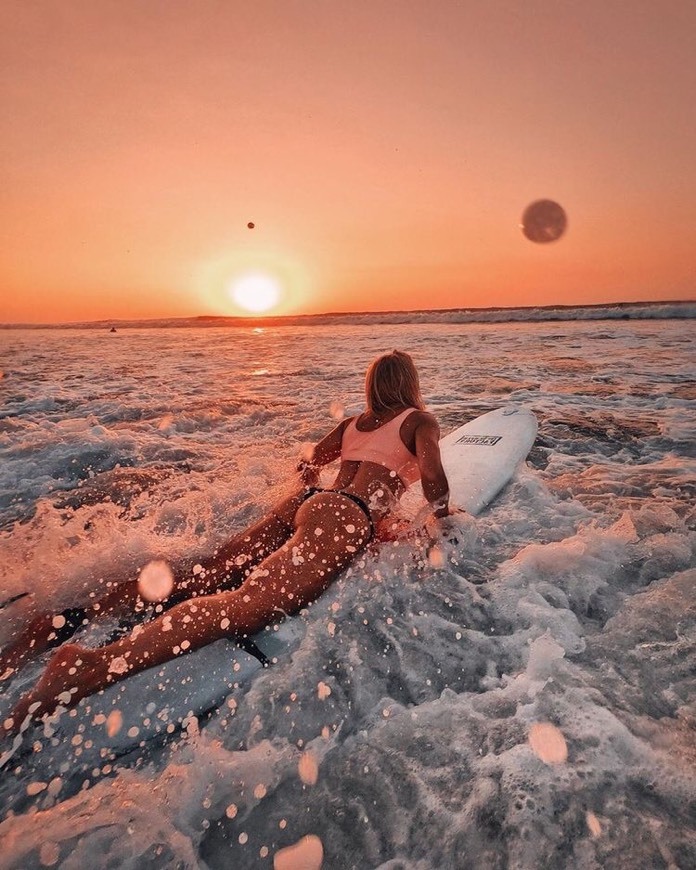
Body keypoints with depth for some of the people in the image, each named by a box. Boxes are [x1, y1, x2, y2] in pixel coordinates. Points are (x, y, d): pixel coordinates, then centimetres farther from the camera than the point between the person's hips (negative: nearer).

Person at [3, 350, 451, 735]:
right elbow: (433, 478, -2)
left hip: (303, 502, 7)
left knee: (204, 575, -2)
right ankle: (93, 667, -39)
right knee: (245, 603, -24)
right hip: (347, 516, -7)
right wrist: (443, 515, 18)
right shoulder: (421, 420, 13)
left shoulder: (353, 423, 30)